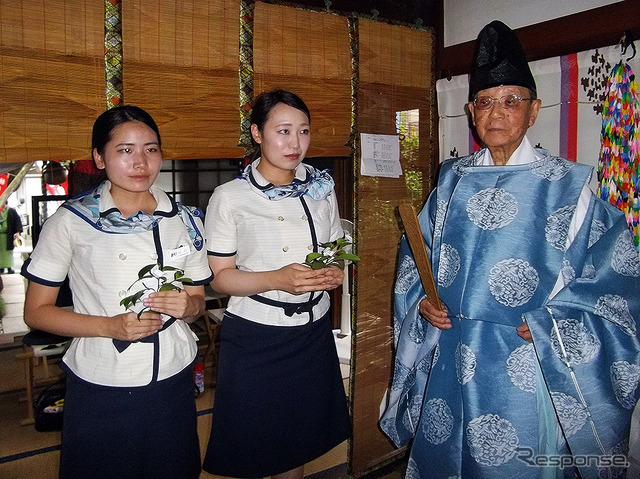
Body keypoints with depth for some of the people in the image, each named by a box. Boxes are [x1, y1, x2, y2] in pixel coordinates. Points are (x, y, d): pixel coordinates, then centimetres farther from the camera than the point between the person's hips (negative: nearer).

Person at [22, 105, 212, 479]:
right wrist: (111, 326, -19)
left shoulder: (185, 221, 2)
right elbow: (37, 311, -4)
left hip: (173, 382, 3)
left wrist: (187, 306, -13)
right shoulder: (70, 222, -7)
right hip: (100, 389, -2)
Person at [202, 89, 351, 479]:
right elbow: (220, 277, -9)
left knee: (299, 444, 16)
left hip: (313, 333, 4)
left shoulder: (322, 189, 6)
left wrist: (334, 273, -7)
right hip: (255, 337, -4)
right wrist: (277, 279, -24)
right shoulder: (230, 198, -8)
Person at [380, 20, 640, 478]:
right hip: (450, 357, 4)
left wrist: (547, 325, -14)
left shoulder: (568, 185, -7)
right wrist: (421, 299, -2)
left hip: (525, 365, -3)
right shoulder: (454, 178, 5)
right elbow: (417, 248, 13)